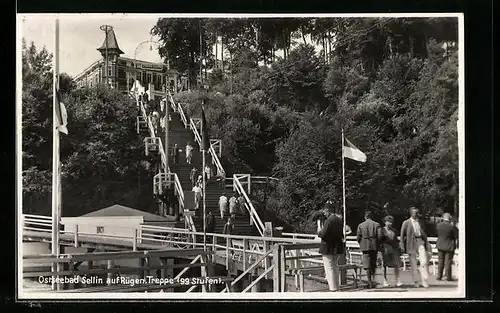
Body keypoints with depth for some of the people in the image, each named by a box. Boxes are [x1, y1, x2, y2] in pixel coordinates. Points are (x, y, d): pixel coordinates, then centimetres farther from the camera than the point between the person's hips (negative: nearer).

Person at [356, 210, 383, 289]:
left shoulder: (361, 225, 0)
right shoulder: (377, 224, 1)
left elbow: (358, 237, -3)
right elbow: (380, 236, -8)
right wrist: (377, 242, 9)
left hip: (365, 247, -1)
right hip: (374, 247, 1)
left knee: (367, 265, 0)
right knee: (373, 264, 15)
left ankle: (370, 282, -3)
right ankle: (372, 279, 15)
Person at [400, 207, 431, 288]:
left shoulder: (419, 222, 13)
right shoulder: (406, 223, 0)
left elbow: (423, 233, 20)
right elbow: (402, 235, 2)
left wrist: (427, 243, 15)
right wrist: (402, 246, -2)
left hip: (420, 242, 3)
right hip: (411, 243, -3)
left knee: (424, 261, -8)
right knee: (413, 263, 3)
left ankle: (424, 281, -3)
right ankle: (416, 282, 13)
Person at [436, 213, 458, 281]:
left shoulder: (439, 225, -5)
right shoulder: (452, 226, -18)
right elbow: (456, 236, -11)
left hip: (440, 246, 4)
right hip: (449, 246, -4)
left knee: (440, 261, 13)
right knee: (448, 262, 4)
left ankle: (439, 276, 16)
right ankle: (448, 277, 10)